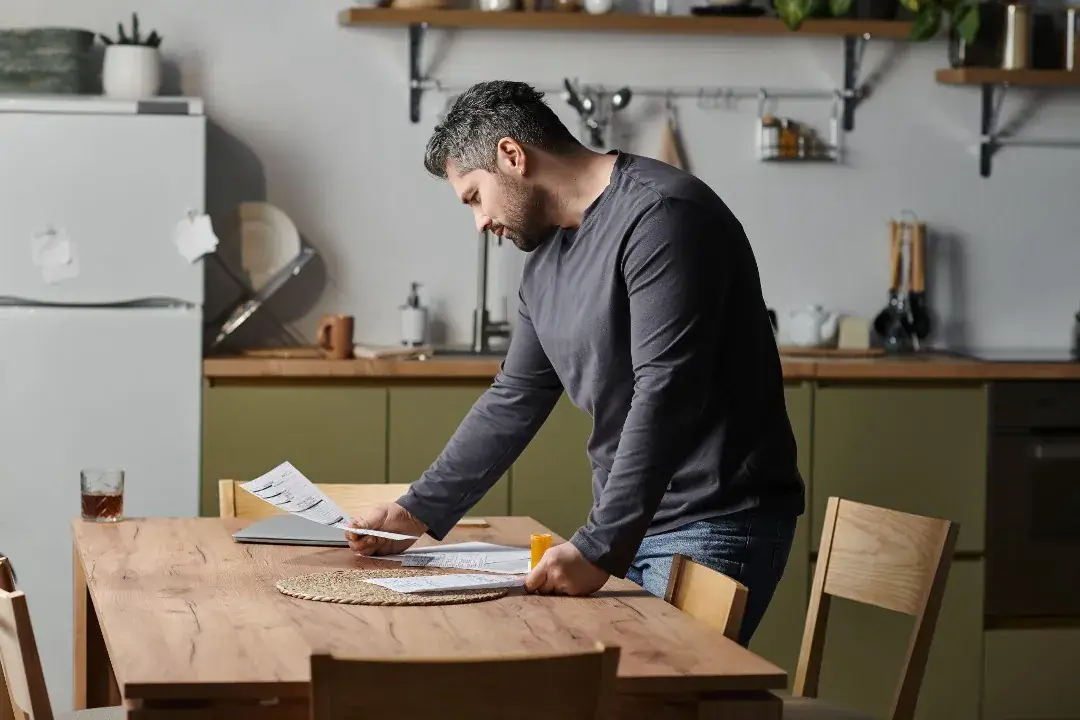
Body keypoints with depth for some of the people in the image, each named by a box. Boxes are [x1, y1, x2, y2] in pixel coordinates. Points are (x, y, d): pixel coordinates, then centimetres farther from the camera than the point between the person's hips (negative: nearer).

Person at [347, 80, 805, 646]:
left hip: (715, 529, -8)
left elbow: (664, 396, -24)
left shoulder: (659, 216, -16)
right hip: (626, 526, 8)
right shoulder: (547, 258, 14)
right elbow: (513, 402, 22)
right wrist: (418, 511, 19)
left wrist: (599, 548, -27)